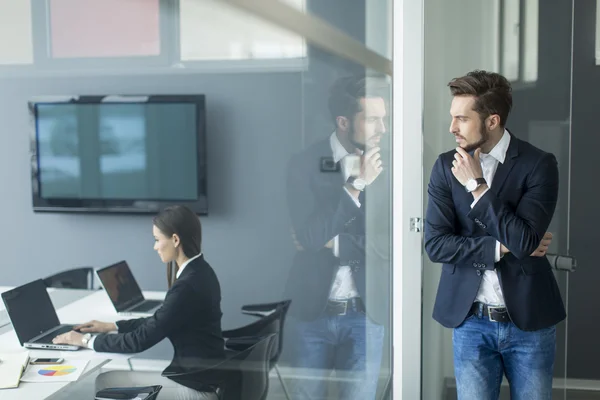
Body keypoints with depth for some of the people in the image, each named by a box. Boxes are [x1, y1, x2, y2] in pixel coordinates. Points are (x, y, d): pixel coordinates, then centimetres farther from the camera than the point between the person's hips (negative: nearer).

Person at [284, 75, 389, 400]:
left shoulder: (386, 165, -4)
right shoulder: (304, 165, -7)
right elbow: (309, 236, -18)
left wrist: (333, 241, -12)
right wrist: (357, 184, -20)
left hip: (365, 314, 1)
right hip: (310, 311, 0)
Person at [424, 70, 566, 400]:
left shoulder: (538, 164, -9)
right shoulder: (446, 167, 0)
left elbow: (525, 240, -20)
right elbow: (435, 244, -7)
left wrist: (477, 185, -16)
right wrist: (501, 247, -13)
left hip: (530, 321, -2)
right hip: (471, 321, 2)